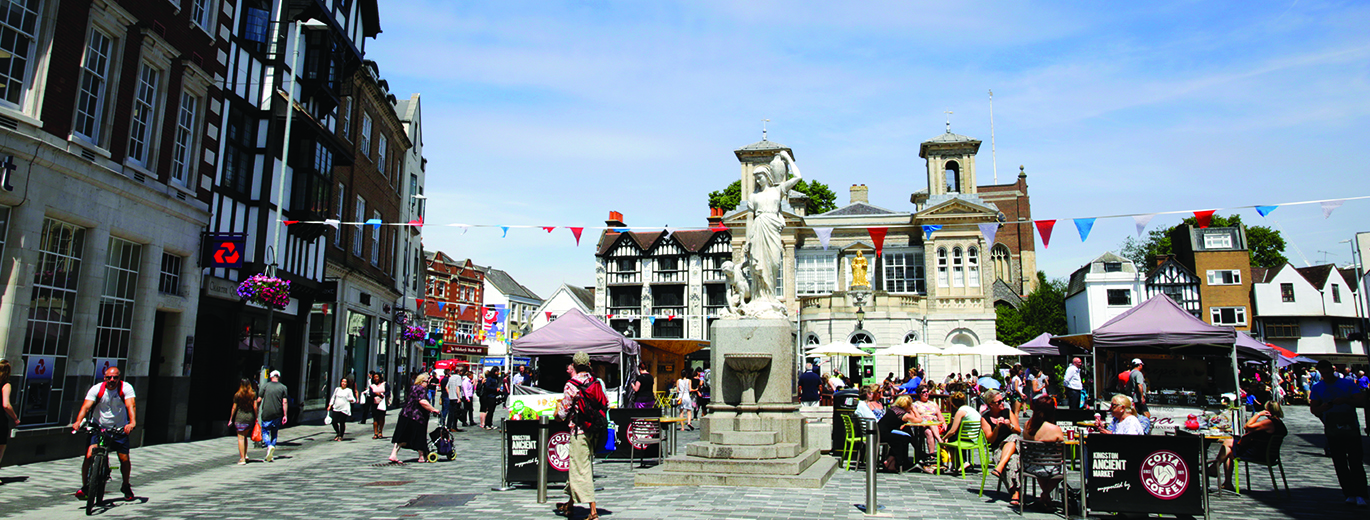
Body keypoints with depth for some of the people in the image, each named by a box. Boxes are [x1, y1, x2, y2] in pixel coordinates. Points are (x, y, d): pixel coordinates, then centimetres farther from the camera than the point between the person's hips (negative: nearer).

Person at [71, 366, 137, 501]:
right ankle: (84, 487, 2)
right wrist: (78, 421, -40)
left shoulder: (126, 388, -13)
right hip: (98, 428, 1)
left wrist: (132, 422, -43)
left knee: (125, 459, -4)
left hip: (119, 429, -1)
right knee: (89, 456, -16)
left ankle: (126, 487, 19)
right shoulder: (96, 389, -10)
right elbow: (86, 406, -21)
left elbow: (131, 405, -26)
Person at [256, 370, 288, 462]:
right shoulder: (283, 387, 3)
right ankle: (271, 454, 12)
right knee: (274, 433, 13)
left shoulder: (265, 386, 1)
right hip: (277, 414, 2)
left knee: (265, 431, 8)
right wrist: (285, 415, 1)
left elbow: (259, 400, -1)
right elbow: (285, 402, -2)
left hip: (266, 413, -2)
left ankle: (269, 446, -20)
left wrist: (256, 413, 9)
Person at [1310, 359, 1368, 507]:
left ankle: (1359, 494, -5)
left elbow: (1361, 401, -1)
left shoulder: (1348, 383, 4)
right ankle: (1350, 494, 10)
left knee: (1355, 461, -7)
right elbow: (1313, 409, 4)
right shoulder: (1317, 388, 7)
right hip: (1332, 431, 2)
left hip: (1351, 428, -2)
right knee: (1340, 464, 3)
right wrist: (1329, 405, -13)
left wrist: (1345, 400, -17)